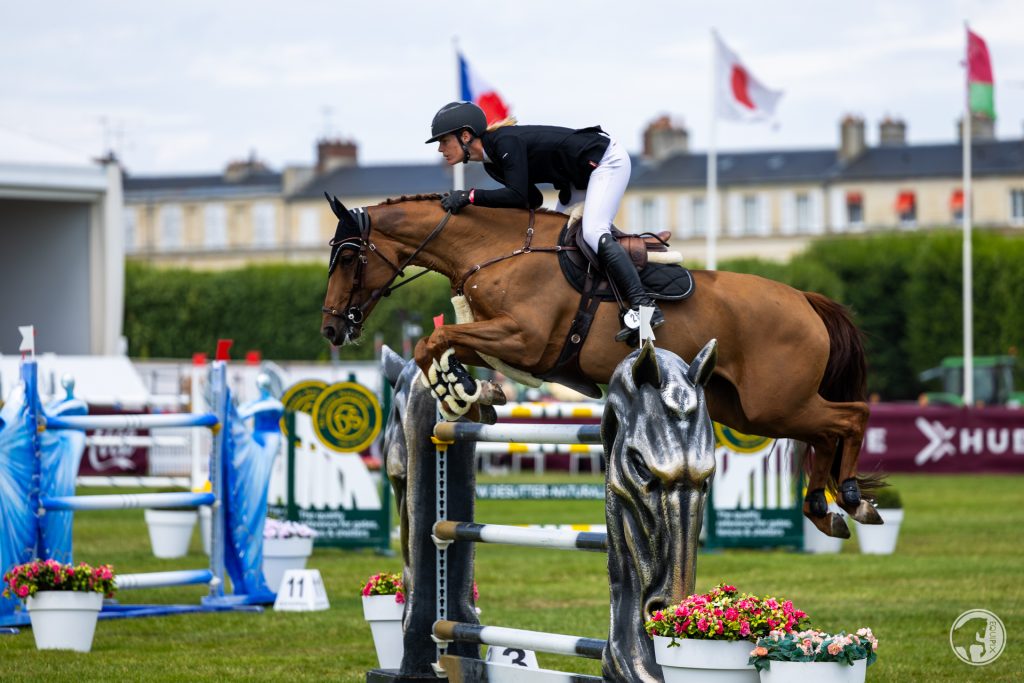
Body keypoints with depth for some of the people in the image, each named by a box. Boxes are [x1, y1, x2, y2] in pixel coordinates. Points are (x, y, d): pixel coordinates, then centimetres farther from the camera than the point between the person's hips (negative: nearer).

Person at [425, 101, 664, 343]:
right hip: (580, 176, 11)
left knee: (593, 232, -24)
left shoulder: (505, 142, -24)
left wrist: (469, 196, -28)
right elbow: (534, 200, 10)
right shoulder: (491, 162, 5)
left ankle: (643, 306, -31)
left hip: (608, 160, -11)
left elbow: (518, 196, -33)